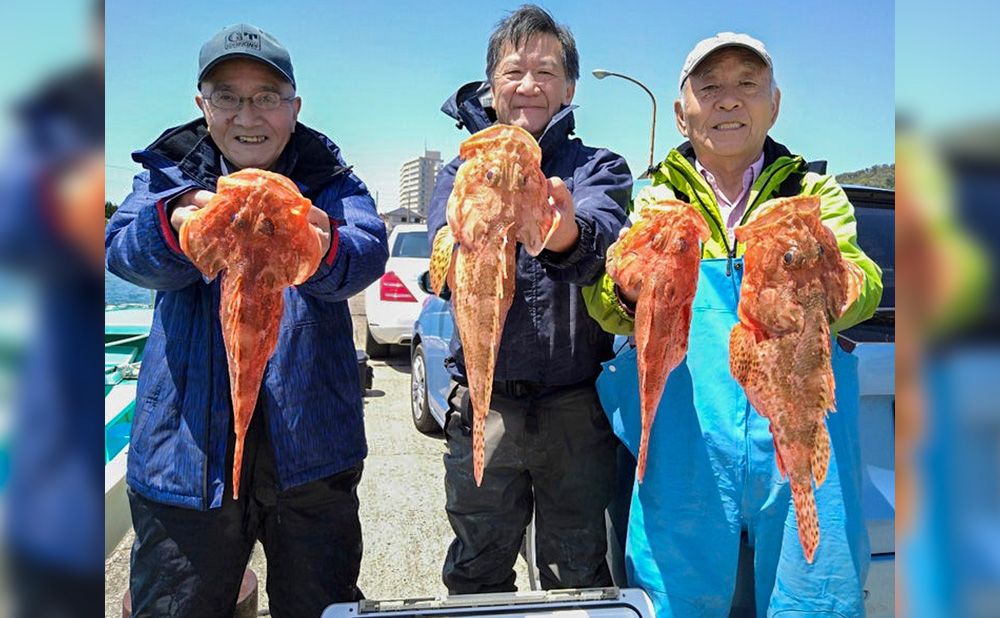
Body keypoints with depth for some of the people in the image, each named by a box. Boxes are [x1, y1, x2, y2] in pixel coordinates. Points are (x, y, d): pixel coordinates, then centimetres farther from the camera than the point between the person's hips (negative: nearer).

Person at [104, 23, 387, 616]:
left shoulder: (330, 180, 4)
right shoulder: (169, 174, 7)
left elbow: (369, 250, -18)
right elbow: (125, 250, -14)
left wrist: (322, 250, -42)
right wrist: (174, 227, -37)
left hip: (310, 451, 0)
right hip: (187, 449, 1)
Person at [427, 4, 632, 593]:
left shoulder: (599, 167, 4)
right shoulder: (462, 170, 7)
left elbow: (604, 234, -21)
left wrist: (568, 233, -45)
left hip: (577, 406, -1)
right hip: (485, 404, 1)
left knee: (580, 577, 12)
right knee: (476, 576, 14)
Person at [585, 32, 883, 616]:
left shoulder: (815, 192, 16)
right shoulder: (655, 201, 14)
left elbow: (864, 285, -2)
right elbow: (605, 306, -1)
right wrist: (631, 290, -24)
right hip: (684, 449, 0)